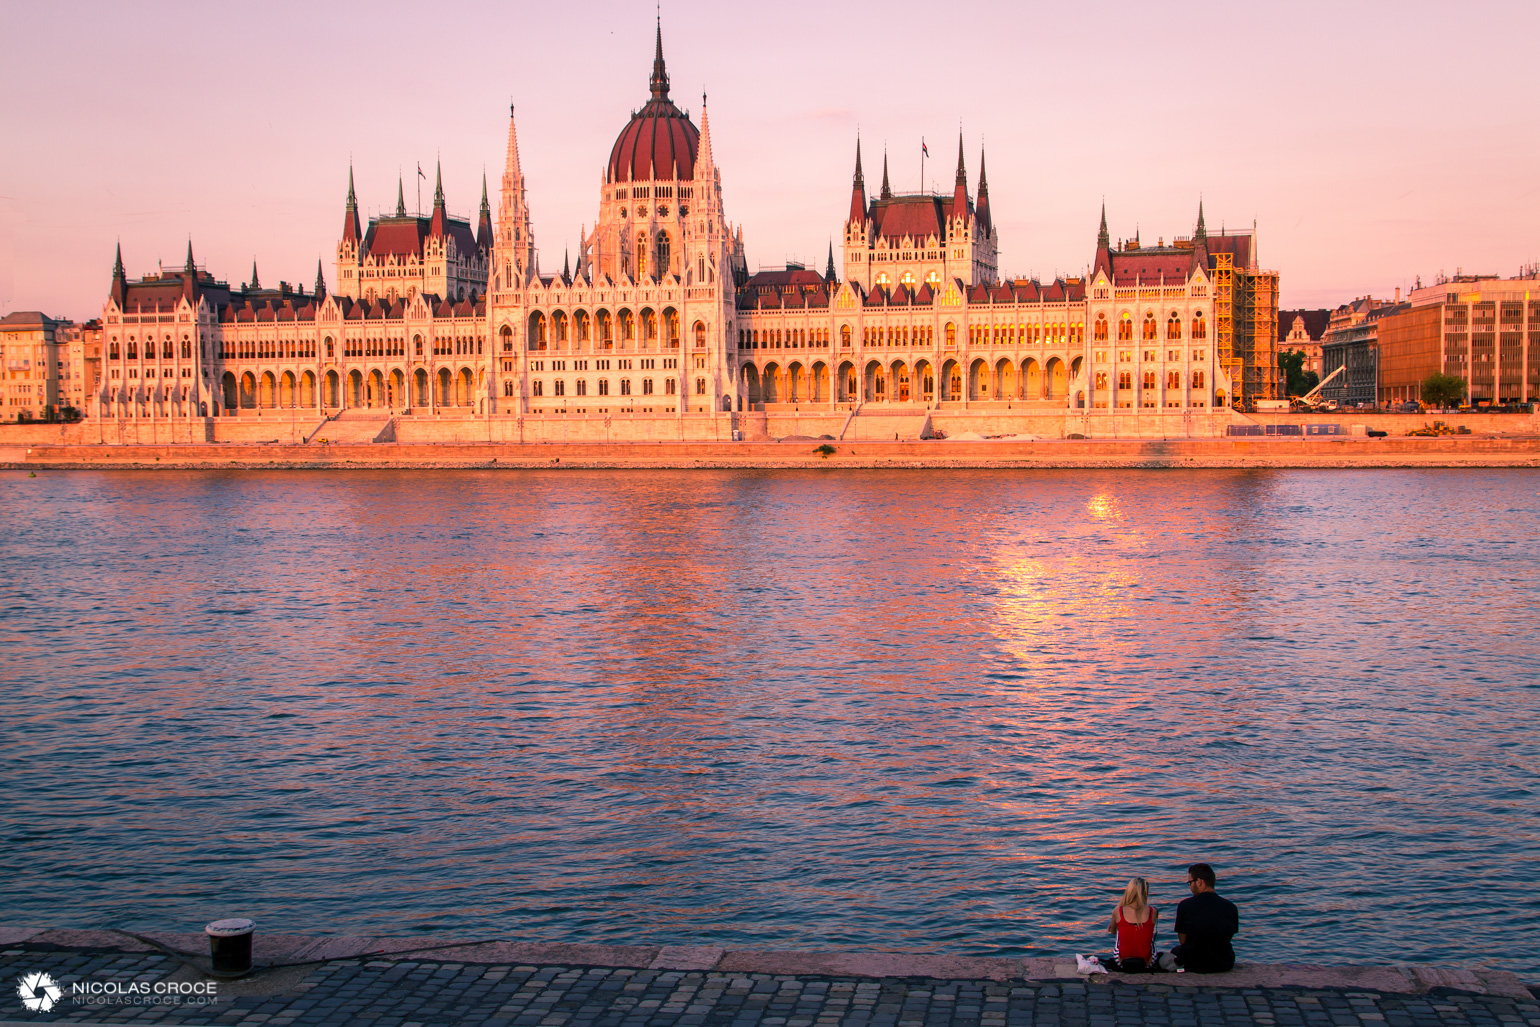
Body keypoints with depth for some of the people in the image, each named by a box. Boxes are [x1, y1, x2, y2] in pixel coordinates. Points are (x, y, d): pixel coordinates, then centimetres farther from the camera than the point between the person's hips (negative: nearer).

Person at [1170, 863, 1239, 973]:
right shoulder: (1231, 907, -8)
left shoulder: (1184, 906, -15)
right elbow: (1229, 938, 5)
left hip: (1193, 966, -2)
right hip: (1225, 966, 3)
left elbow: (1183, 941, -5)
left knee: (1176, 950, 31)